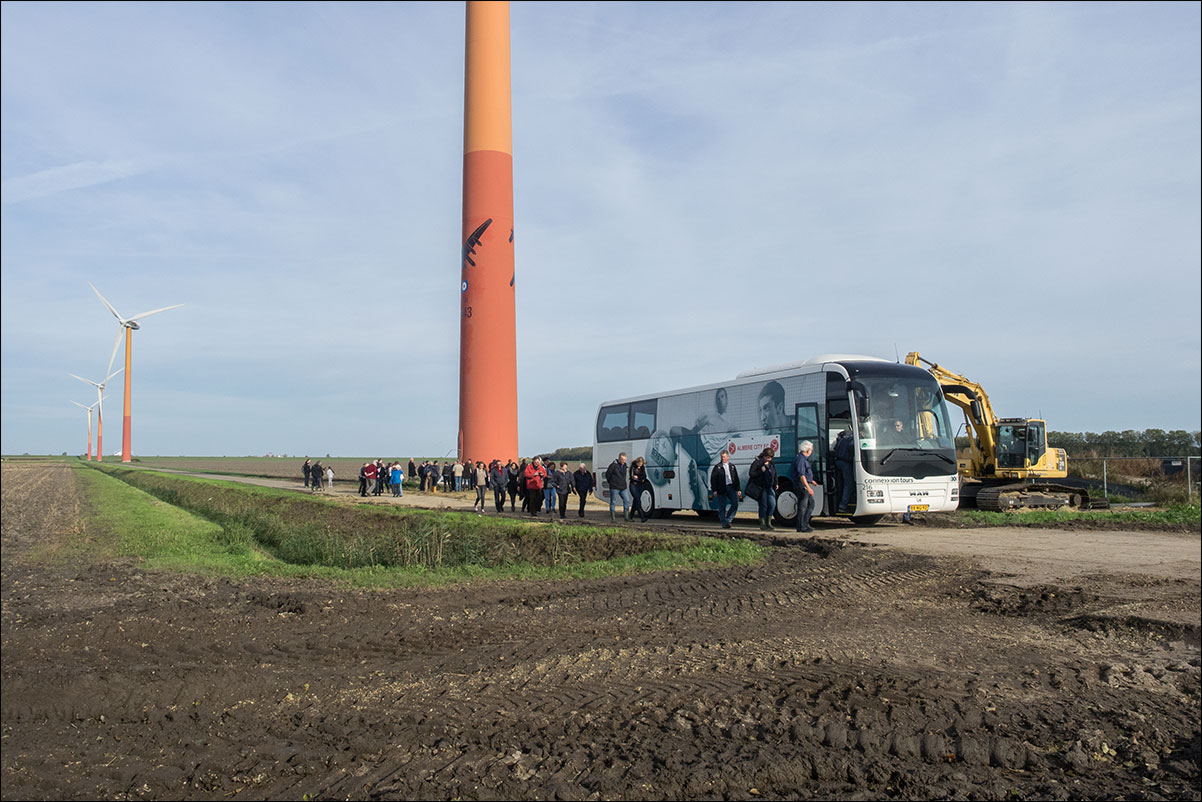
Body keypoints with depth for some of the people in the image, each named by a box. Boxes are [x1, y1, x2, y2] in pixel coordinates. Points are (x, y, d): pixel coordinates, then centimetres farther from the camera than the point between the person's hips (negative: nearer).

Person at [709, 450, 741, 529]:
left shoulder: (732, 466, 15)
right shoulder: (717, 467, 2)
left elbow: (736, 478, 18)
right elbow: (713, 478, -1)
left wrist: (739, 489, 12)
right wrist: (714, 490, -8)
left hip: (731, 488, 4)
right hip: (721, 489, -4)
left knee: (735, 503, -7)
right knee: (722, 507, 0)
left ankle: (728, 520, 8)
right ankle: (724, 523, 9)